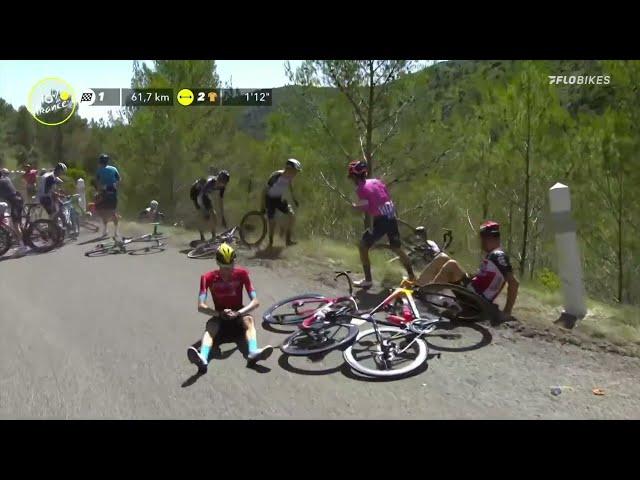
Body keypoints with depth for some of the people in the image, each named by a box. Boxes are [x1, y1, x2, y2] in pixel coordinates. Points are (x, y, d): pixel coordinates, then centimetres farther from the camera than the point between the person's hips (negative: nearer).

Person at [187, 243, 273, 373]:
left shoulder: (242, 273, -14)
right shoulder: (208, 278, -16)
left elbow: (255, 302, -17)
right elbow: (201, 306, -22)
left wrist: (238, 313, -32)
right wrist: (220, 313, -37)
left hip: (238, 314, 1)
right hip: (219, 316, -1)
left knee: (248, 319, -32)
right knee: (210, 325, -33)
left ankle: (253, 352, -56)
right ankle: (203, 358, -59)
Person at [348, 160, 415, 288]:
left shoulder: (360, 188, -6)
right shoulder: (377, 181, 15)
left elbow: (365, 207, -13)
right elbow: (388, 198, 14)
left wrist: (354, 206, 5)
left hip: (381, 220, -7)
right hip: (392, 217, 7)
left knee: (363, 246, 5)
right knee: (397, 248, 21)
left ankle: (368, 280, 4)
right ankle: (412, 276, 26)